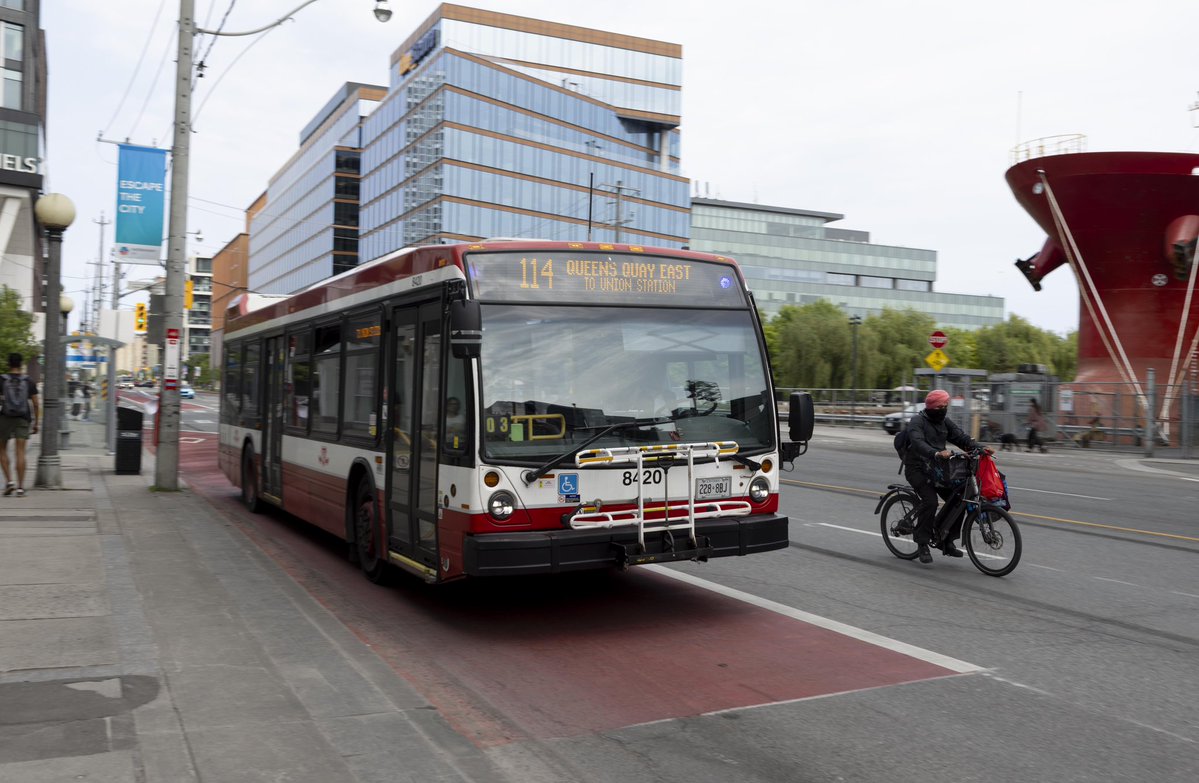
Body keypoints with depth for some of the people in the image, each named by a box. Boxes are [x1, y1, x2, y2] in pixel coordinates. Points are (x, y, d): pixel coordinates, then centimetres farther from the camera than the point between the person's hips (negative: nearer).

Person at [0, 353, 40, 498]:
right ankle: (20, 487, -6)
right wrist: (35, 423, 9)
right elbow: (35, 404, 2)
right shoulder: (29, 381, 3)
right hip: (23, 420, 1)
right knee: (20, 453, -2)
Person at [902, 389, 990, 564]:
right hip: (917, 469, -7)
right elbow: (918, 443, -29)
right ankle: (922, 544, -14)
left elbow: (961, 437, 4)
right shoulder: (917, 422, -12)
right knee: (930, 501, -25)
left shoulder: (945, 422, 12)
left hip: (937, 468, 7)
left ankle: (947, 542, 8)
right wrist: (936, 453, -47)